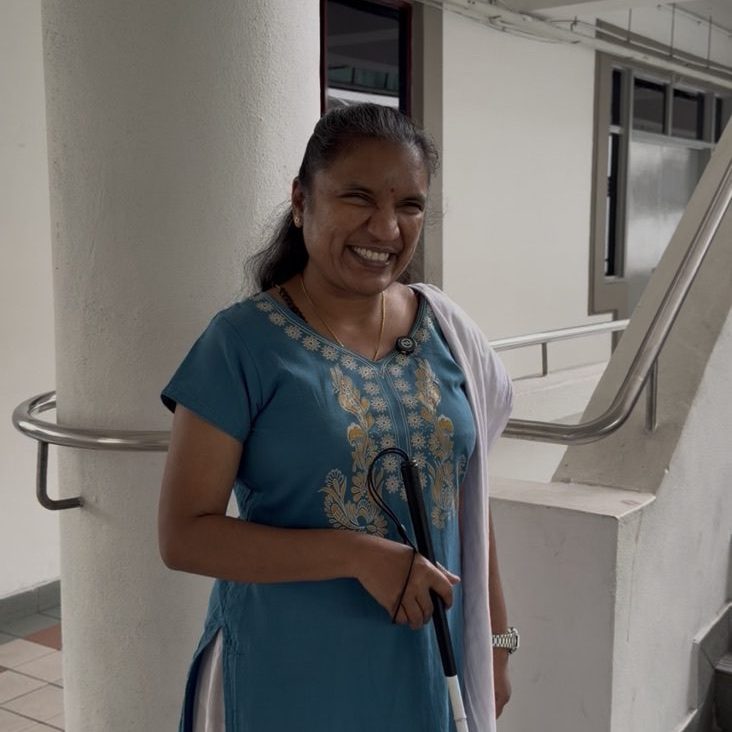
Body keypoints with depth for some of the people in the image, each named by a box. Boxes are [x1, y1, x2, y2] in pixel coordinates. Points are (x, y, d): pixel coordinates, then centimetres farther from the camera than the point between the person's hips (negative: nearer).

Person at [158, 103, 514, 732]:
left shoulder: (446, 329, -1)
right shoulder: (243, 343, -15)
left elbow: (469, 497, 7)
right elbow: (184, 535, -16)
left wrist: (495, 639, 9)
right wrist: (359, 555, -24)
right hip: (290, 680, -4)